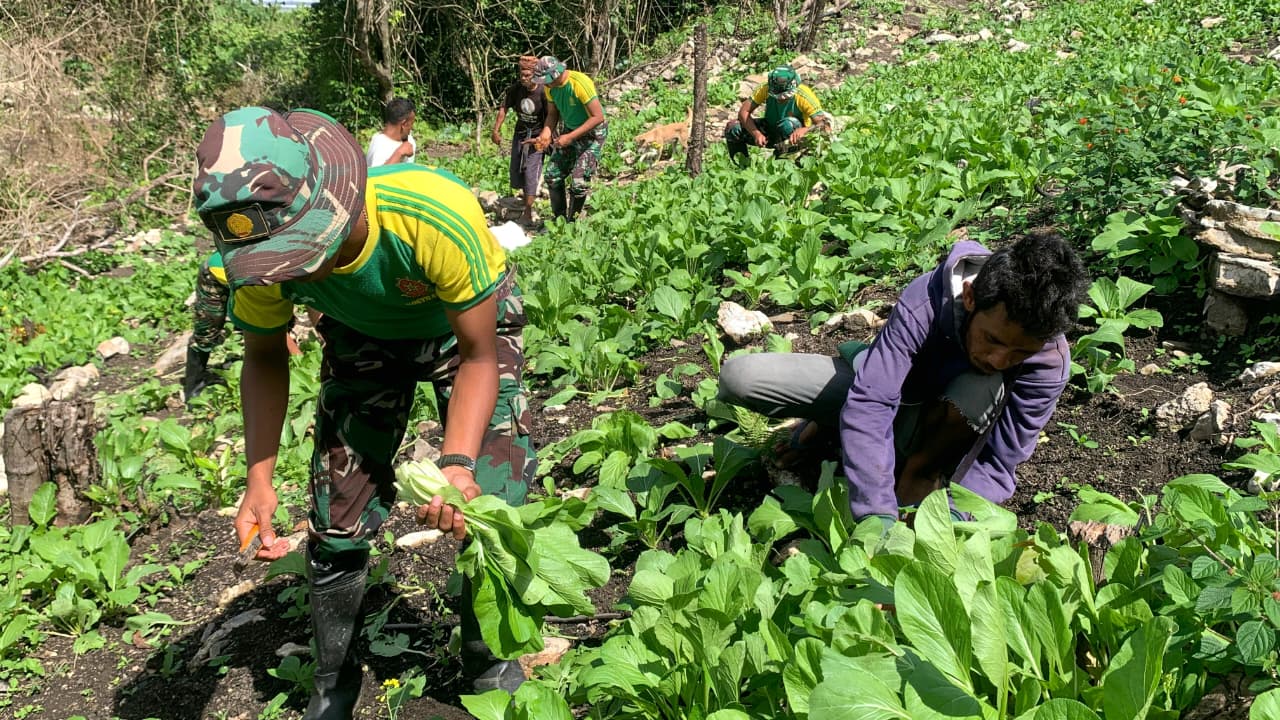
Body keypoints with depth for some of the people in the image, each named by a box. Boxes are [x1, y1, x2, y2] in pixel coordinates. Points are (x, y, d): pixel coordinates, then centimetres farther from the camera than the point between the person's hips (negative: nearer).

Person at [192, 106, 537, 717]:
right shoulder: (265, 250, -31)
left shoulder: (439, 215, -44)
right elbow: (264, 357, -10)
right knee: (338, 516, -2)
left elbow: (477, 359, -28)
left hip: (466, 326, -2)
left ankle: (488, 665, 16)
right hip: (363, 339, 3)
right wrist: (259, 479, -23)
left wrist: (458, 464, -44)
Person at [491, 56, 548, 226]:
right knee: (516, 170, 10)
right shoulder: (516, 88, -9)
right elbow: (504, 108, 2)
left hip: (537, 136, -5)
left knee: (531, 171, -13)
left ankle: (528, 214, -11)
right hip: (520, 133, 6)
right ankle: (527, 203, 32)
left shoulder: (543, 92, -22)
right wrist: (496, 130, -2)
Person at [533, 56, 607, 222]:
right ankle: (559, 219, 18)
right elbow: (552, 113, 7)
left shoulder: (580, 84, -30)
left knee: (579, 181, -13)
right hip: (569, 130, 7)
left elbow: (598, 117, -28)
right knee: (553, 176, 3)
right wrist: (546, 134, -14)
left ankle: (572, 223, 4)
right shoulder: (551, 86, -8)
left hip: (591, 133, -7)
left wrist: (570, 137, -29)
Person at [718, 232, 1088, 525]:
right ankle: (832, 422, 9)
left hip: (944, 423, 0)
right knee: (739, 376, -20)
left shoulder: (1050, 362, -28)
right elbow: (869, 402, -38)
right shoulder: (926, 301, -34)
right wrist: (878, 515, -46)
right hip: (880, 389, 0)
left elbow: (998, 462, -24)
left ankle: (922, 467, -9)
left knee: (984, 388, -39)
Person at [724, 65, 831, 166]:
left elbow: (825, 125, -31)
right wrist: (756, 133, -36)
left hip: (794, 138, -3)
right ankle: (743, 165, 4)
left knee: (788, 124, -38)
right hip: (770, 130, 3)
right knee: (732, 128, -18)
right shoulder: (765, 89, -20)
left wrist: (804, 130, -51)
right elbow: (744, 111, -20)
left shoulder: (804, 96, -28)